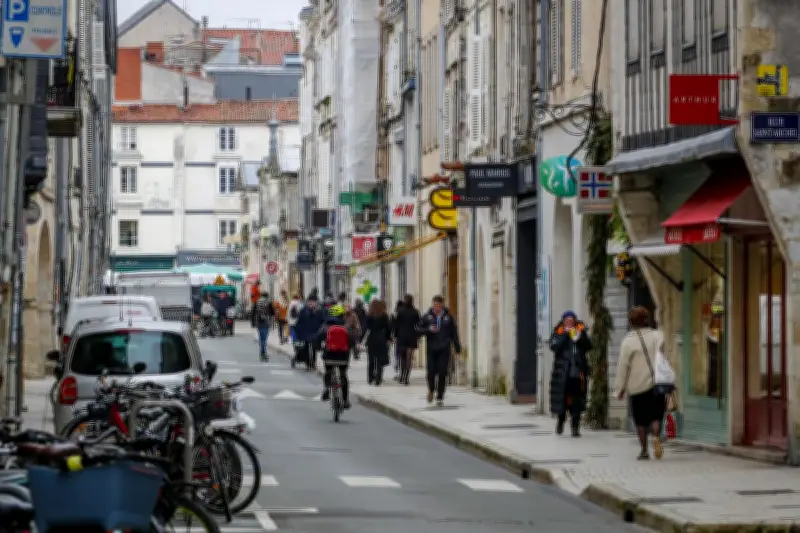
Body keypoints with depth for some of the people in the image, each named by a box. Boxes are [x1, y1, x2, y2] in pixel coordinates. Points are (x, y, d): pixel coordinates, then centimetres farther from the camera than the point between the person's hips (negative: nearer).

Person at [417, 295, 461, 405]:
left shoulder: (448, 317, 5)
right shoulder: (427, 316, 3)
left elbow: (454, 333, 10)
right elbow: (418, 329, 3)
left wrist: (457, 347, 10)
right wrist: (428, 329, -16)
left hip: (444, 350, 0)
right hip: (431, 349, 0)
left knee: (442, 373, -6)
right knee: (431, 372, -4)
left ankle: (440, 397, 3)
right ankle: (431, 390, 26)